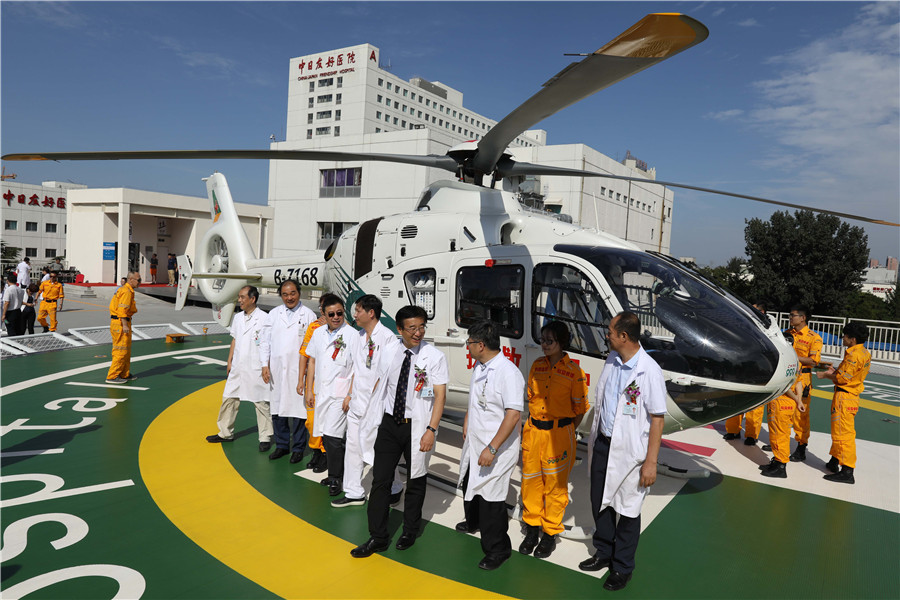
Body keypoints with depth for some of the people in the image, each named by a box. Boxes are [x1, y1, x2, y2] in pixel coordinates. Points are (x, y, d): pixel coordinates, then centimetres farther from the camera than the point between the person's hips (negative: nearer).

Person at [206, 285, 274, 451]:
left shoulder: (264, 318, -10)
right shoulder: (238, 318, 9)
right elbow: (234, 340, 17)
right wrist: (229, 361, 14)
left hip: (256, 369, -6)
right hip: (238, 368, 6)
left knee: (261, 403, 1)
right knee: (229, 399, 12)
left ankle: (265, 438, 12)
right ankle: (225, 433, 27)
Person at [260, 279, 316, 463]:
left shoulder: (309, 315, 0)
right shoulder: (273, 314, 11)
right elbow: (265, 340, 12)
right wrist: (265, 365, 3)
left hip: (299, 370, -4)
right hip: (276, 370, 4)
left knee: (299, 408, 0)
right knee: (277, 408, 9)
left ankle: (298, 448, 15)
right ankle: (282, 445, 24)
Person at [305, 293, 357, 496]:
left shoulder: (352, 334, -9)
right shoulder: (318, 333, 9)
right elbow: (312, 361, 16)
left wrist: (350, 395, -14)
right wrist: (309, 390, 13)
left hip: (340, 395, -6)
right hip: (321, 393, 6)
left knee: (332, 437, -9)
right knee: (325, 436, 12)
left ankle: (335, 479, 6)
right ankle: (335, 473, 27)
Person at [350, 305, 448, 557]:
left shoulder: (435, 356, -11)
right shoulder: (389, 352, 0)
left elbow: (440, 396, -12)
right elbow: (376, 383, 15)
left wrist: (431, 430, -18)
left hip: (417, 426, -3)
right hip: (390, 422, 3)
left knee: (415, 481, 14)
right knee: (380, 480, 5)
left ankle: (410, 532, 35)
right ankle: (377, 537, 20)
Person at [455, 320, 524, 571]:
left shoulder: (508, 373, -26)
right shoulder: (479, 366, 3)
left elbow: (514, 414, -29)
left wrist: (492, 449, -29)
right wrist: (467, 424, 22)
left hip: (497, 449, -9)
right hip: (474, 442, 9)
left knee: (490, 497, -3)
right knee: (469, 485, 27)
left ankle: (498, 549, 18)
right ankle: (473, 522, 54)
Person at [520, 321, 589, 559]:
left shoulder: (574, 371, -10)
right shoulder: (537, 365, 4)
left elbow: (580, 408, -4)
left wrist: (565, 433, -3)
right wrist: (535, 424, 10)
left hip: (559, 431, -4)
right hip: (533, 430, 5)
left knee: (555, 484, 7)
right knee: (531, 480, 11)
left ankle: (550, 534, 24)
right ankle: (532, 529, 29)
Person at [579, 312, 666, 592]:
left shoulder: (649, 370, -20)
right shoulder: (611, 360, 2)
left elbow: (657, 419, -16)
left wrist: (651, 462, -15)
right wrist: (594, 439, 16)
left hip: (629, 450, -7)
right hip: (603, 443, 7)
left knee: (627, 511, 10)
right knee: (599, 502, 19)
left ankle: (622, 567, 29)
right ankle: (604, 552, 41)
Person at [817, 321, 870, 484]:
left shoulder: (853, 354, -20)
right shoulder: (864, 353, 11)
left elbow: (843, 378, -19)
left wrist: (826, 376, -4)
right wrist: (836, 371, 8)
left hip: (844, 397, -10)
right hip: (853, 396, 10)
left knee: (843, 434, -7)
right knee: (840, 431, 19)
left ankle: (847, 472, -4)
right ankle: (834, 461, 30)